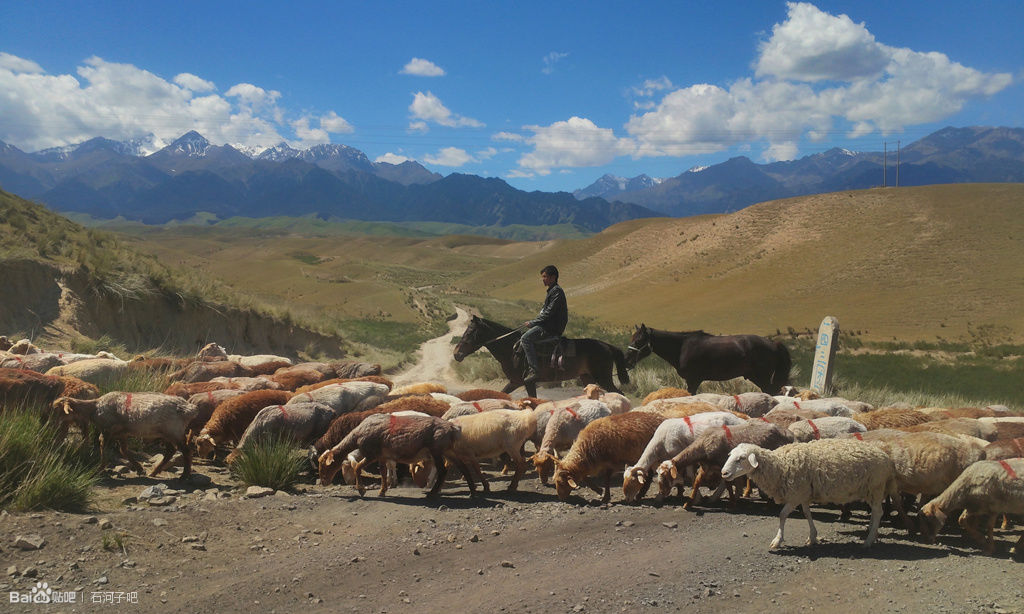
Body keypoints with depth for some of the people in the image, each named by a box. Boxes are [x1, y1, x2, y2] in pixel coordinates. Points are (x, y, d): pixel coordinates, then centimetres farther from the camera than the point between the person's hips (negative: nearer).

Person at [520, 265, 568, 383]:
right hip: (548, 325, 11)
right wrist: (532, 322, 14)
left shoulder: (557, 291, -13)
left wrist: (532, 323, -15)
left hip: (553, 328, -11)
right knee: (524, 337, 19)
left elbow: (549, 312, -20)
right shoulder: (551, 291, 19)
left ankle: (534, 369, -27)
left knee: (526, 338, -23)